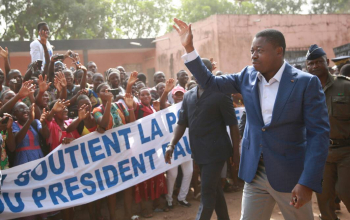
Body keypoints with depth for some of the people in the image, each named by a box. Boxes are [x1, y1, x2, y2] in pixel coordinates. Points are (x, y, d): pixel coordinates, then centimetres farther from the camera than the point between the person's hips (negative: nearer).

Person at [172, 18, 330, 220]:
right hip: (254, 172, 4)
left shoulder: (307, 83, -11)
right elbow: (210, 82, 10)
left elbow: (319, 134, -14)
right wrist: (189, 48, -1)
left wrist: (308, 182, -20)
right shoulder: (248, 76, 3)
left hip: (289, 174, -4)